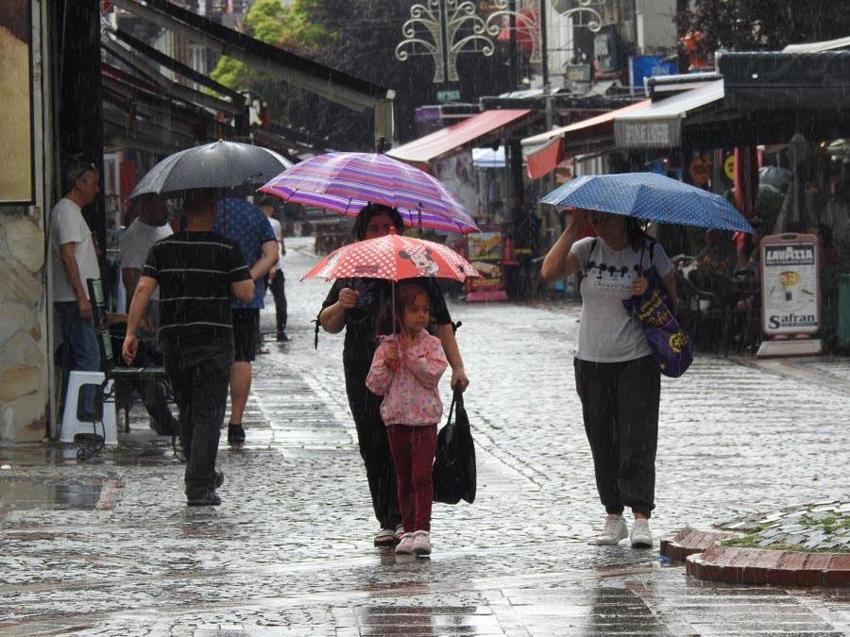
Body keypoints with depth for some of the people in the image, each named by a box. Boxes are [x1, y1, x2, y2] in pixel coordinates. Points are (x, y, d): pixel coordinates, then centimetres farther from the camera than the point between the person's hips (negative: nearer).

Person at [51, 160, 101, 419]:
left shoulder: (72, 211, 21)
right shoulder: (67, 211, -12)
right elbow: (67, 255, -19)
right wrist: (81, 296, -21)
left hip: (76, 298, 11)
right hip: (74, 298, -11)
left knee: (77, 357, 12)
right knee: (89, 356, -13)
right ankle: (85, 415, -15)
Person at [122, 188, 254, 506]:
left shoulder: (163, 249, 4)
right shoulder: (226, 249, -5)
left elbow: (142, 289, -4)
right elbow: (246, 293, -9)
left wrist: (131, 333, -2)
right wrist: (247, 274, 12)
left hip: (173, 340, 3)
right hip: (214, 342, -3)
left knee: (187, 412, 18)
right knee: (208, 415, -1)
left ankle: (203, 476, 32)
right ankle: (199, 487, -10)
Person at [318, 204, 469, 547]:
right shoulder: (352, 273, 11)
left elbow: (441, 322, 6)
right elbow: (328, 325, 11)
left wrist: (457, 367, -2)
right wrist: (340, 306, -11)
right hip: (364, 375, 3)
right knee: (374, 450, 2)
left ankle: (403, 518, -15)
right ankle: (387, 521, 9)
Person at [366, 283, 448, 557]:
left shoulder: (431, 344, 0)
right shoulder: (386, 346, 4)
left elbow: (432, 374, -15)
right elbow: (375, 385, 1)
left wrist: (410, 352, -15)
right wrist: (387, 365, -15)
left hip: (425, 419, -3)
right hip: (396, 419, 3)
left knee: (422, 475, -11)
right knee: (404, 478, 9)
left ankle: (422, 531, -11)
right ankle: (408, 531, 15)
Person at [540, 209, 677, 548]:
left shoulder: (650, 252, -1)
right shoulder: (587, 249, 4)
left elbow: (672, 301, 5)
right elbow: (549, 271, -12)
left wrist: (650, 291, -17)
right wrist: (573, 227, -11)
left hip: (637, 362, -3)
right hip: (592, 363, 3)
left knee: (637, 440, -10)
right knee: (602, 442, 6)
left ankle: (641, 519, -11)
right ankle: (613, 517, 14)